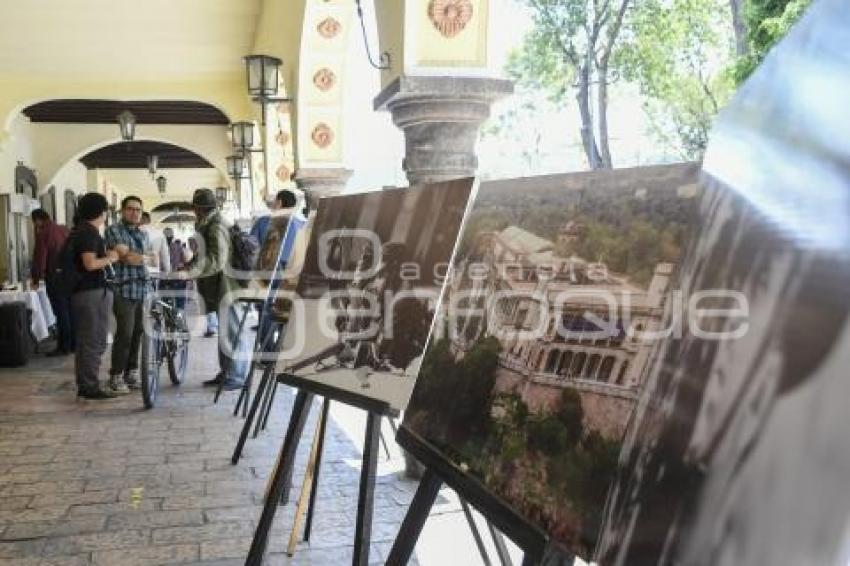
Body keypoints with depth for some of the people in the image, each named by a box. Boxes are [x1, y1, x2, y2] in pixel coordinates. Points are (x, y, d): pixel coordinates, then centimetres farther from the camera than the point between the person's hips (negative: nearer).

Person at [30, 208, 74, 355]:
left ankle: (64, 347, 2)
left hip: (55, 278, -6)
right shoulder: (64, 230, 7)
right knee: (71, 311, 12)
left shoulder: (43, 234, -12)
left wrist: (35, 279, 1)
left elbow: (39, 258, -11)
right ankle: (73, 344, 19)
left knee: (61, 313, -2)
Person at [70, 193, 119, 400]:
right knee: (95, 342, -5)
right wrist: (109, 258, -7)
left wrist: (105, 255, 22)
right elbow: (90, 264, -23)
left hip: (80, 292, 10)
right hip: (94, 292, -10)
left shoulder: (78, 231, 16)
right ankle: (91, 387, -2)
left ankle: (83, 385, 20)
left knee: (84, 341, 14)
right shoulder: (90, 232, -14)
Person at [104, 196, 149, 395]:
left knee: (138, 333, 7)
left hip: (142, 291, 6)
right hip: (124, 290, -6)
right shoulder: (114, 230, -3)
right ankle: (116, 377, 1)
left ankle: (132, 373, 18)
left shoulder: (143, 234, 20)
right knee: (125, 334, -9)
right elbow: (125, 257, -13)